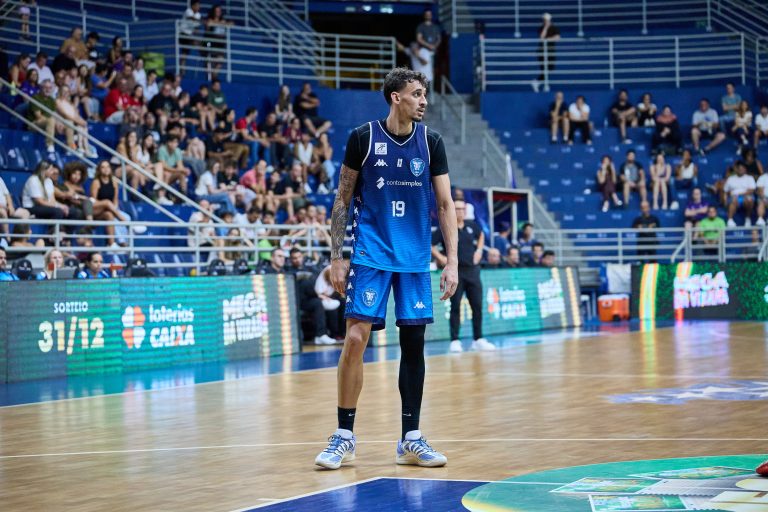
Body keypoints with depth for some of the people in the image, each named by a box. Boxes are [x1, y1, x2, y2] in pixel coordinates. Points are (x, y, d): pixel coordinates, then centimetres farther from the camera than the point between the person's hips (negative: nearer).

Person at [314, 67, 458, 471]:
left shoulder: (431, 143, 2)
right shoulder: (363, 138, -4)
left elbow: (445, 204, 4)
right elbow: (343, 200, 2)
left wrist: (452, 262, -3)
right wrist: (336, 258, -3)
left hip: (415, 259, 3)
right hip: (371, 254, -3)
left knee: (413, 342, 4)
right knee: (355, 338, -9)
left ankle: (411, 438, 12)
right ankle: (344, 436, 2)